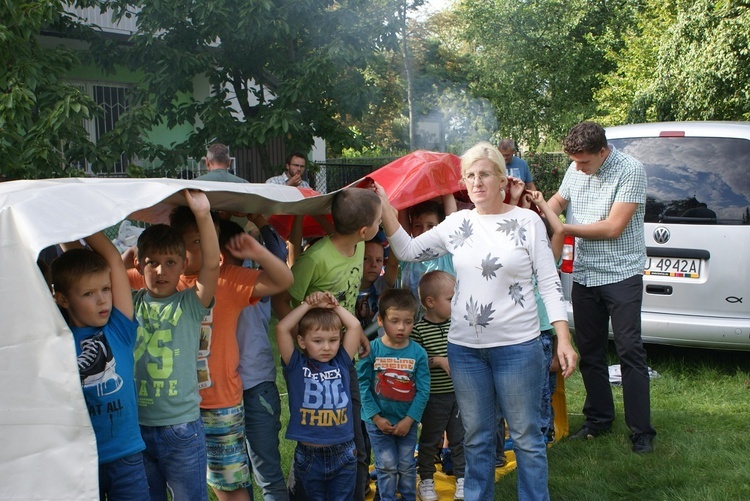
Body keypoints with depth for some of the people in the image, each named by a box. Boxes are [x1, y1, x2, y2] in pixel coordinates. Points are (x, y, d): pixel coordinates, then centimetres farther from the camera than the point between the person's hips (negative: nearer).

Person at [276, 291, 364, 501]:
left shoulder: (341, 363, 1)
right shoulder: (296, 366, -5)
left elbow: (354, 326, -3)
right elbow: (282, 328, -14)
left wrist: (333, 306, 1)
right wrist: (309, 305, -8)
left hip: (343, 453, 1)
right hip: (309, 455, -1)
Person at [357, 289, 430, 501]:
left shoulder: (418, 352, -9)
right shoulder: (372, 350, -12)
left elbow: (423, 390, -7)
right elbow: (363, 385, -9)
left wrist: (409, 419, -12)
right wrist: (376, 417, -12)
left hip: (407, 422, 1)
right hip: (379, 422, -1)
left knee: (407, 466, 13)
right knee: (387, 467, 5)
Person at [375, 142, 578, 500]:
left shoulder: (527, 221, -4)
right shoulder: (457, 223, 5)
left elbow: (549, 283, -5)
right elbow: (408, 251, 6)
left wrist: (564, 339, -12)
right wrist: (384, 206, -4)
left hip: (518, 346, -3)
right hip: (465, 347, 3)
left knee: (526, 436, 8)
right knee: (476, 437, 16)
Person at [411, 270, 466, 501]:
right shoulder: (419, 329, -15)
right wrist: (438, 361, -21)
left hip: (459, 393, 4)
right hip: (434, 396, -4)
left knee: (460, 437, 13)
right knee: (430, 439, 12)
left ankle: (462, 477, 27)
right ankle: (426, 480, 27)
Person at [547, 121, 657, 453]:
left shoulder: (630, 170, -15)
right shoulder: (576, 170, 4)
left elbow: (613, 227, -20)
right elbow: (559, 200, 21)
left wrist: (563, 229, -14)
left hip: (621, 275, -6)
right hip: (584, 274, 6)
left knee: (629, 351, -4)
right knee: (589, 351, 12)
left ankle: (641, 431, 3)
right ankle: (598, 420, 26)